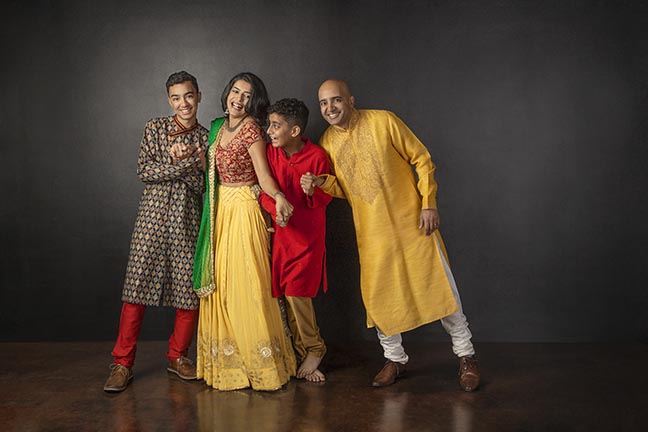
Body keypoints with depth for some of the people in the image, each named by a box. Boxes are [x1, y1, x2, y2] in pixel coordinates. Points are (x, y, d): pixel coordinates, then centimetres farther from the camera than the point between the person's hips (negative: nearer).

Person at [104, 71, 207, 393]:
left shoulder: (206, 137, 10)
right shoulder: (155, 127, 6)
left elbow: (201, 185, 3)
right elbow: (144, 170, -6)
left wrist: (182, 161, -13)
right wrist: (187, 164, -12)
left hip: (188, 219, 2)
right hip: (154, 212, -2)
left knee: (191, 287, 2)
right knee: (138, 285, -5)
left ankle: (178, 356, 19)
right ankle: (122, 363, 3)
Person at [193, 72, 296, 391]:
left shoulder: (251, 128, -11)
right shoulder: (218, 126, 12)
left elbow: (263, 175, -19)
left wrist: (279, 197, -34)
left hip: (243, 210, -8)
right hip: (220, 209, 8)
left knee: (245, 284, -6)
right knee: (220, 284, 10)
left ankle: (261, 363, 7)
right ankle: (227, 363, 21)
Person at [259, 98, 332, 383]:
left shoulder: (317, 156, -9)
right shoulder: (271, 152, 1)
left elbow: (325, 198, -1)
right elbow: (265, 188, 2)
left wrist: (312, 190, -22)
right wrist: (276, 210, -17)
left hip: (308, 234, -4)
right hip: (280, 232, 4)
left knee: (296, 292, -5)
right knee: (287, 294, 4)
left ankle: (312, 349, 16)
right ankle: (310, 351, 20)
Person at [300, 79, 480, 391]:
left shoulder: (383, 121, -10)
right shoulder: (327, 142, 2)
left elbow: (422, 159, -6)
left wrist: (429, 204, -12)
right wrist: (322, 182, -10)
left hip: (411, 220, -3)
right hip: (371, 231, 4)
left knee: (438, 285, 0)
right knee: (377, 295, 5)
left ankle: (465, 356, 16)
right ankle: (395, 359, 26)